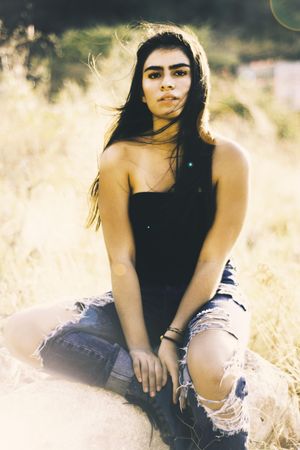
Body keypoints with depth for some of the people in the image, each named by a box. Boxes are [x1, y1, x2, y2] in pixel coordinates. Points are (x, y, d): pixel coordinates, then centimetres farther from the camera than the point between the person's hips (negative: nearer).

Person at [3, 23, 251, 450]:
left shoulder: (226, 157, -9)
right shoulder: (120, 159, -4)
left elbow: (212, 261, -11)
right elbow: (122, 262, -8)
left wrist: (172, 338, -18)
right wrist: (138, 347, -18)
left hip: (209, 298, -3)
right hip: (142, 299, 4)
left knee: (207, 366, -41)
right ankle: (162, 395, -21)